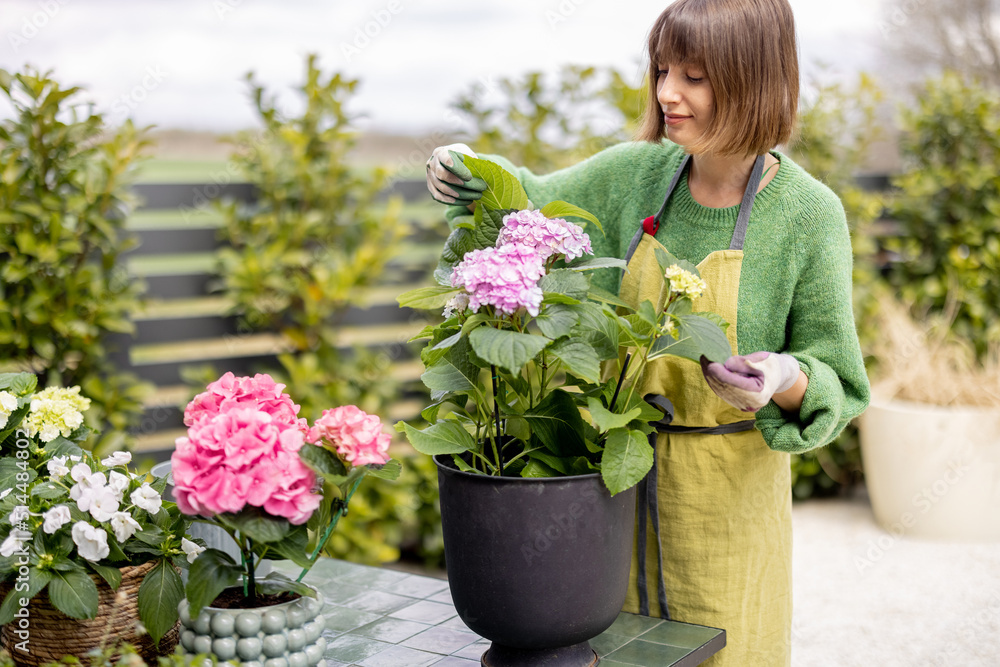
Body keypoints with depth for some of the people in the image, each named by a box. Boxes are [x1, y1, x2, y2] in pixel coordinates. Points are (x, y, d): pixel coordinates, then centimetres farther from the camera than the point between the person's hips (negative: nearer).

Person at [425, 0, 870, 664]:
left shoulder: (807, 213, -14)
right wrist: (474, 176, -8)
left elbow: (839, 384, -8)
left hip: (728, 487, -3)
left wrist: (786, 380, -30)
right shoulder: (639, 172, -4)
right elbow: (539, 206, 12)